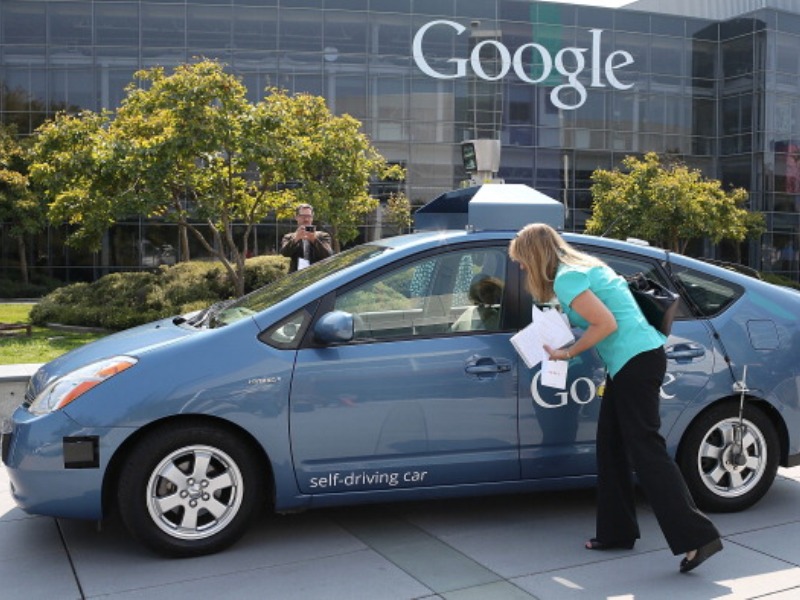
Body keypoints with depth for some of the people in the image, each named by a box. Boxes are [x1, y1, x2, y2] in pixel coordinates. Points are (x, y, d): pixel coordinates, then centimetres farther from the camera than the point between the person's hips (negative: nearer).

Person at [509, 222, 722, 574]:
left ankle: (697, 537, -10)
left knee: (645, 449, -10)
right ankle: (617, 532, 20)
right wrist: (569, 316, 15)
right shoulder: (584, 265, 17)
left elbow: (606, 323, -18)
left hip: (635, 361, -10)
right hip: (632, 360, 10)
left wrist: (568, 353, -8)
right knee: (611, 446, 14)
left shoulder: (566, 279, -12)